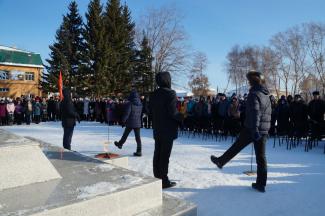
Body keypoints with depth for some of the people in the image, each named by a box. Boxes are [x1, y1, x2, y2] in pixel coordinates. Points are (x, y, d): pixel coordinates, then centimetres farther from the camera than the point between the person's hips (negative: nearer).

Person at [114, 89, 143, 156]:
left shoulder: (130, 103, -15)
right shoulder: (140, 104, 3)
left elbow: (127, 113, -15)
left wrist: (123, 121, -6)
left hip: (130, 123, -4)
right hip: (138, 123, 4)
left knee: (125, 135, 16)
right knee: (138, 137, 4)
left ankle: (120, 144, 38)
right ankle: (139, 151, 4)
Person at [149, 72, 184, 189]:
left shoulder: (153, 94, 7)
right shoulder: (170, 93, -15)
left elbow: (150, 110, 10)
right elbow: (173, 112, -19)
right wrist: (182, 117, -3)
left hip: (157, 129, 7)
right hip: (168, 130, -7)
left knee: (157, 154, 14)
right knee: (165, 155, -1)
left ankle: (157, 178, 23)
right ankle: (164, 181, 8)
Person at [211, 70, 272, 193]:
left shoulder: (254, 94, -11)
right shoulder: (266, 95, 15)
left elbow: (255, 113, -23)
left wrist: (254, 130, -29)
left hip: (252, 129, -7)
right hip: (264, 130, 7)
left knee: (236, 147, 11)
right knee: (261, 156, 8)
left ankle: (221, 161, 29)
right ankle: (261, 184, 12)